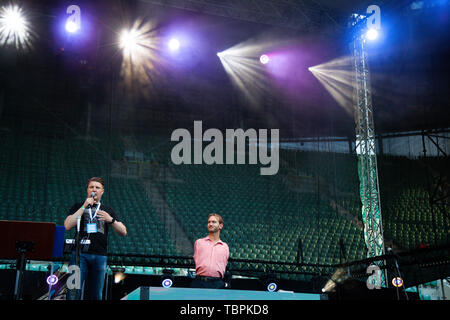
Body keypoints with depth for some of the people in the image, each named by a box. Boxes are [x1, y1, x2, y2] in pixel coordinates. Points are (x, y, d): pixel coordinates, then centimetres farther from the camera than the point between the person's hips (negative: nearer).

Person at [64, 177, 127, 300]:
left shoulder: (108, 210, 18)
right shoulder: (78, 207, 13)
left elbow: (123, 232, 12)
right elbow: (67, 226, -4)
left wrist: (111, 220, -7)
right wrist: (84, 207, -6)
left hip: (100, 256, 3)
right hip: (80, 253, -3)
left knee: (95, 295, 3)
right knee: (74, 292, -12)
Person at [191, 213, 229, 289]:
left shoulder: (225, 247, 14)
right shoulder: (199, 242, 13)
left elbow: (224, 264, 18)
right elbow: (196, 261, 14)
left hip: (217, 283, 1)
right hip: (199, 282, -1)